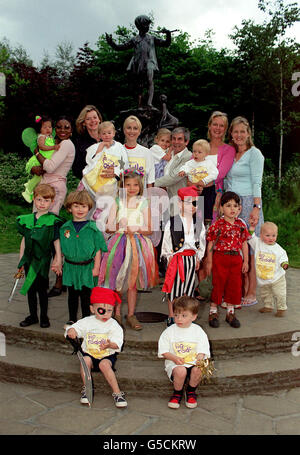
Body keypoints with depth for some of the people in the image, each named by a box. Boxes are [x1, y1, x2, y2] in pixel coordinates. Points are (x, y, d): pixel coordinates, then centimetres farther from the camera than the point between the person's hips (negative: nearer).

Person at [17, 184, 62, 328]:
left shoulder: (53, 221, -8)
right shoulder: (27, 220, 4)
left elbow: (56, 241, -5)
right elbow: (24, 240, 10)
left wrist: (58, 260, -7)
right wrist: (21, 260, 12)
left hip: (43, 260, -4)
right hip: (29, 259, 4)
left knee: (41, 289, 4)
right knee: (30, 289, 13)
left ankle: (44, 316, 21)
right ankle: (32, 316, 28)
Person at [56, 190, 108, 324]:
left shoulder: (93, 228, -6)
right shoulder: (64, 228, 1)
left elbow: (98, 250, -4)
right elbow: (61, 249, 9)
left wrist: (96, 267, -7)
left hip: (87, 268, -2)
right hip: (70, 267, 3)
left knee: (86, 296, 8)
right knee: (72, 295, 15)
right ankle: (72, 320, 31)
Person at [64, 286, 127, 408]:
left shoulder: (113, 325, -4)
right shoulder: (87, 322, 1)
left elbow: (117, 344, -13)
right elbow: (75, 327, -4)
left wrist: (110, 345, -36)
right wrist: (71, 331, -30)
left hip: (107, 355, -2)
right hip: (89, 353, 2)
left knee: (104, 364, -31)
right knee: (85, 360, -29)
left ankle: (117, 392, -25)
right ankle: (86, 388, -15)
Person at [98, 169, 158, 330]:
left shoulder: (143, 204, 5)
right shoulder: (117, 203, 7)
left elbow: (149, 229, 3)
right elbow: (108, 227, 5)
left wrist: (137, 228, -14)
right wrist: (119, 225, -14)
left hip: (137, 244, 0)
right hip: (119, 243, 0)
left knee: (133, 281, 3)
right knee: (117, 280, 1)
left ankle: (131, 315, 12)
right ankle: (116, 313, 14)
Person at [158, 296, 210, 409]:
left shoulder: (198, 331, 4)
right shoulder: (169, 331, 1)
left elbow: (202, 350, 4)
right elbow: (163, 351, 2)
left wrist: (199, 358, -18)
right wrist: (174, 358, -15)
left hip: (193, 362, 1)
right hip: (174, 363, -1)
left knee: (198, 370, -31)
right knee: (180, 371, -34)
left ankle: (191, 392, 2)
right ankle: (177, 393, -2)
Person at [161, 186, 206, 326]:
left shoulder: (198, 222, 5)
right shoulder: (172, 222, -7)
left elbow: (202, 241, 12)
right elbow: (166, 242, -2)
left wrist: (198, 258, 8)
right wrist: (170, 256, -5)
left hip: (191, 258, 4)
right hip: (177, 258, -4)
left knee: (188, 289, 12)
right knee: (174, 288, 3)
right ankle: (171, 317, 16)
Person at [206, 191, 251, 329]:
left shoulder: (241, 225, 4)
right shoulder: (217, 225, -8)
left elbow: (244, 244, 9)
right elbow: (211, 244, -4)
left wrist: (245, 261, 7)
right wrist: (209, 262, -5)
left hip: (236, 258, 4)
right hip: (220, 258, -4)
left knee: (235, 285, 10)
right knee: (218, 285, 3)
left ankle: (230, 312, 25)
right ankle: (213, 312, 18)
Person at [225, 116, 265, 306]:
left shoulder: (254, 153, -2)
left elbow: (257, 183, -9)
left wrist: (256, 207, -17)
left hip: (248, 203, -6)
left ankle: (252, 294, 3)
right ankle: (241, 290, 13)